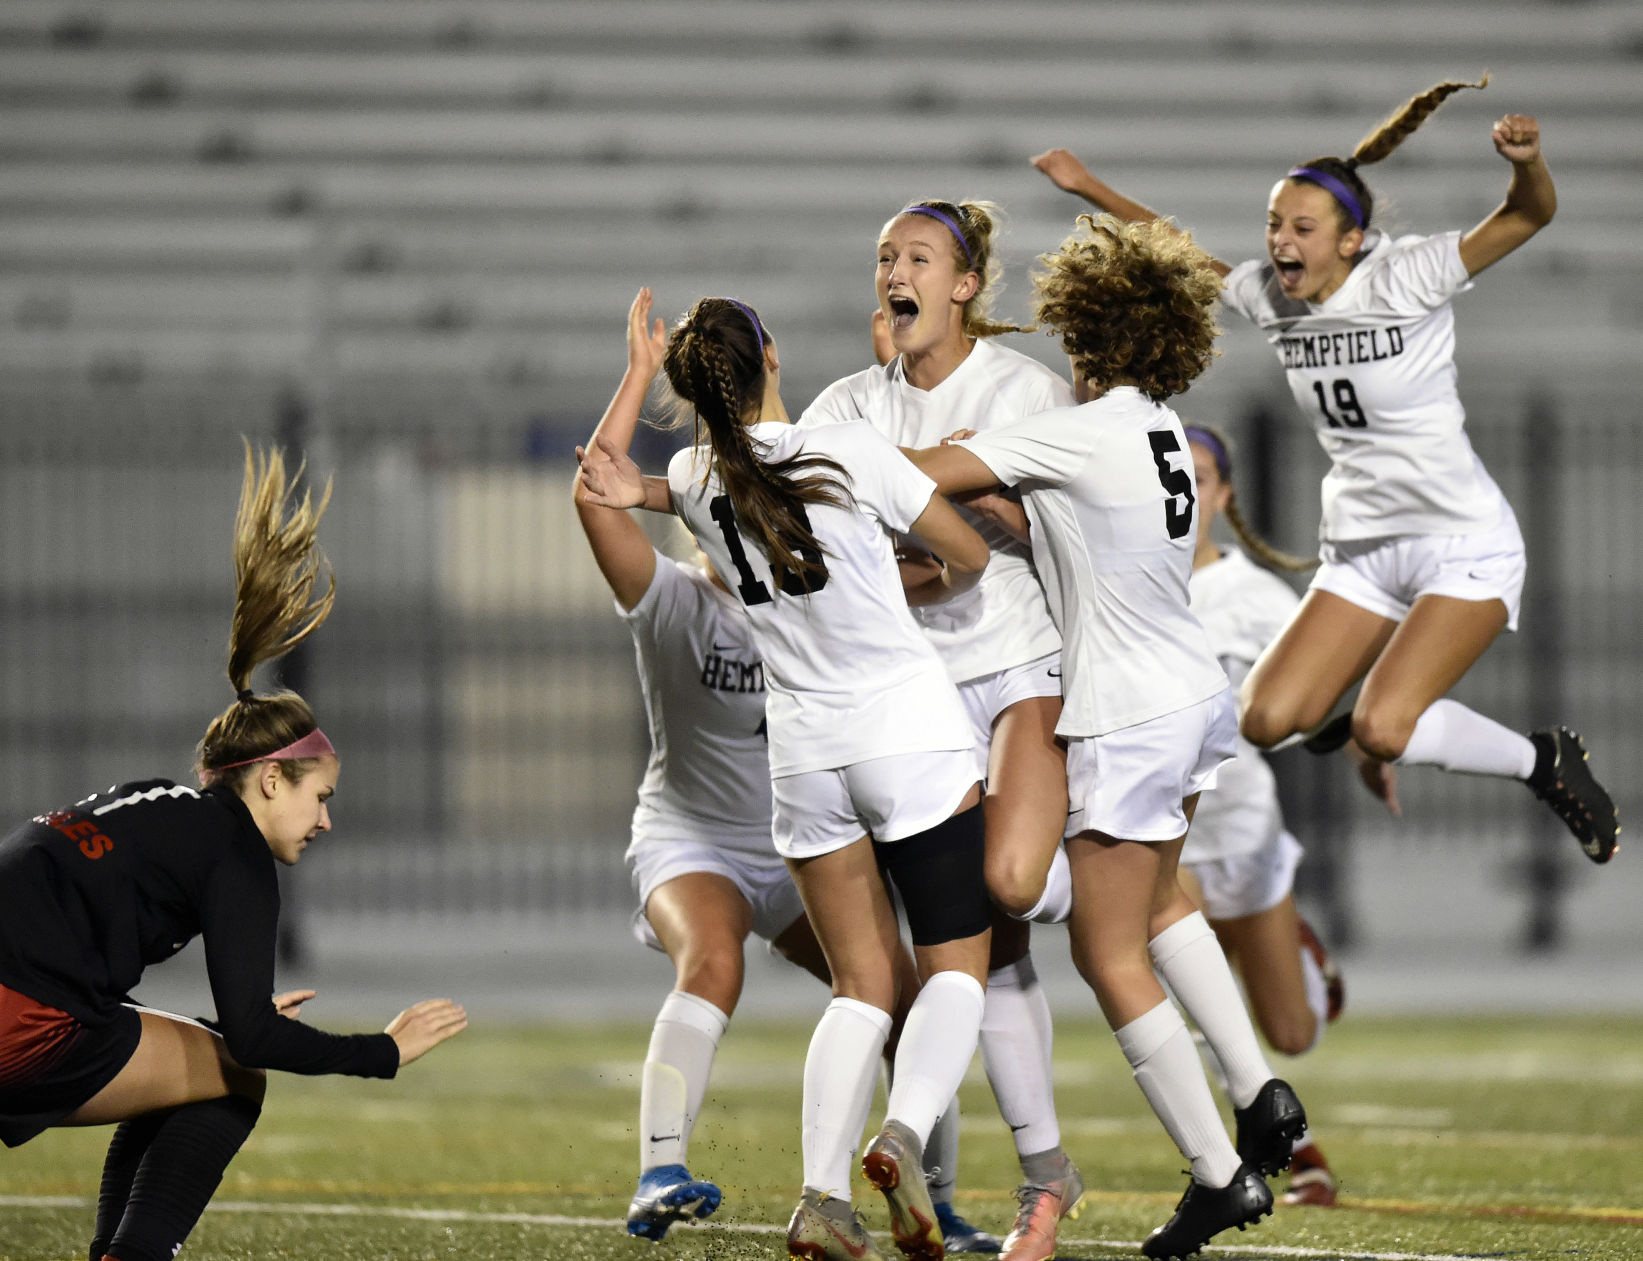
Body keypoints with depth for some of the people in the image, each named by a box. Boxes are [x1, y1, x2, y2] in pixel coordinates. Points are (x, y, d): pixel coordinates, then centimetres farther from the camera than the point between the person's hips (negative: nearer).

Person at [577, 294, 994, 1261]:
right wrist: (924, 593, 21)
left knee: (863, 988, 9)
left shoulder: (696, 483, 2)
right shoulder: (851, 453, -10)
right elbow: (970, 555, 5)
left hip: (806, 756, 4)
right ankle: (906, 1132, -25)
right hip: (912, 732, -4)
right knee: (957, 967, 3)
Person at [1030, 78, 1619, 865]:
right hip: (1359, 553, 7)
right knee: (1267, 720, -9)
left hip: (1464, 547, -6)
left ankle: (1545, 763, 1)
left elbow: (1530, 216, -24)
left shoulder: (1404, 279, -15)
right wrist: (1089, 189, 20)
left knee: (1382, 729, -23)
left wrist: (1526, 161, -45)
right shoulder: (1269, 295, 2)